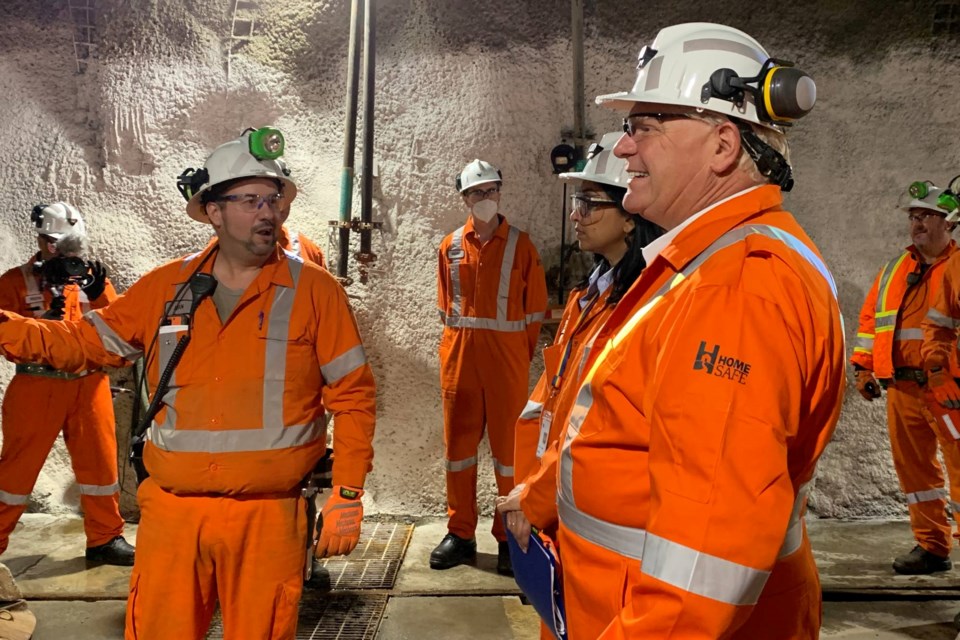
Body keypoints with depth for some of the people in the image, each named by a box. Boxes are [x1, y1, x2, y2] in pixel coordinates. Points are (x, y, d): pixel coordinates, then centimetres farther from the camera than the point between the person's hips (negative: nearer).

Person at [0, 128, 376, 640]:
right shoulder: (168, 285, 6)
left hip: (267, 518, -2)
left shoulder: (315, 290, -4)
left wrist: (347, 493, -7)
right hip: (170, 513, 3)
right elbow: (88, 341, 15)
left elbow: (352, 396, -4)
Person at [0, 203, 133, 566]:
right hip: (38, 386, -3)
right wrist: (47, 317, -19)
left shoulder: (91, 277, 8)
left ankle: (105, 539, 21)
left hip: (89, 383, 3)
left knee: (100, 461, 8)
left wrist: (98, 296, -14)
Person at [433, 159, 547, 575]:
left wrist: (519, 354, 1)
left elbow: (535, 308, 3)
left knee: (508, 447, 3)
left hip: (508, 361, -3)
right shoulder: (450, 247, 9)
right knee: (458, 445, 8)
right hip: (459, 359, 3)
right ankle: (460, 534, 20)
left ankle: (509, 537, 14)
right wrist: (459, 345, 9)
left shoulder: (520, 244, 2)